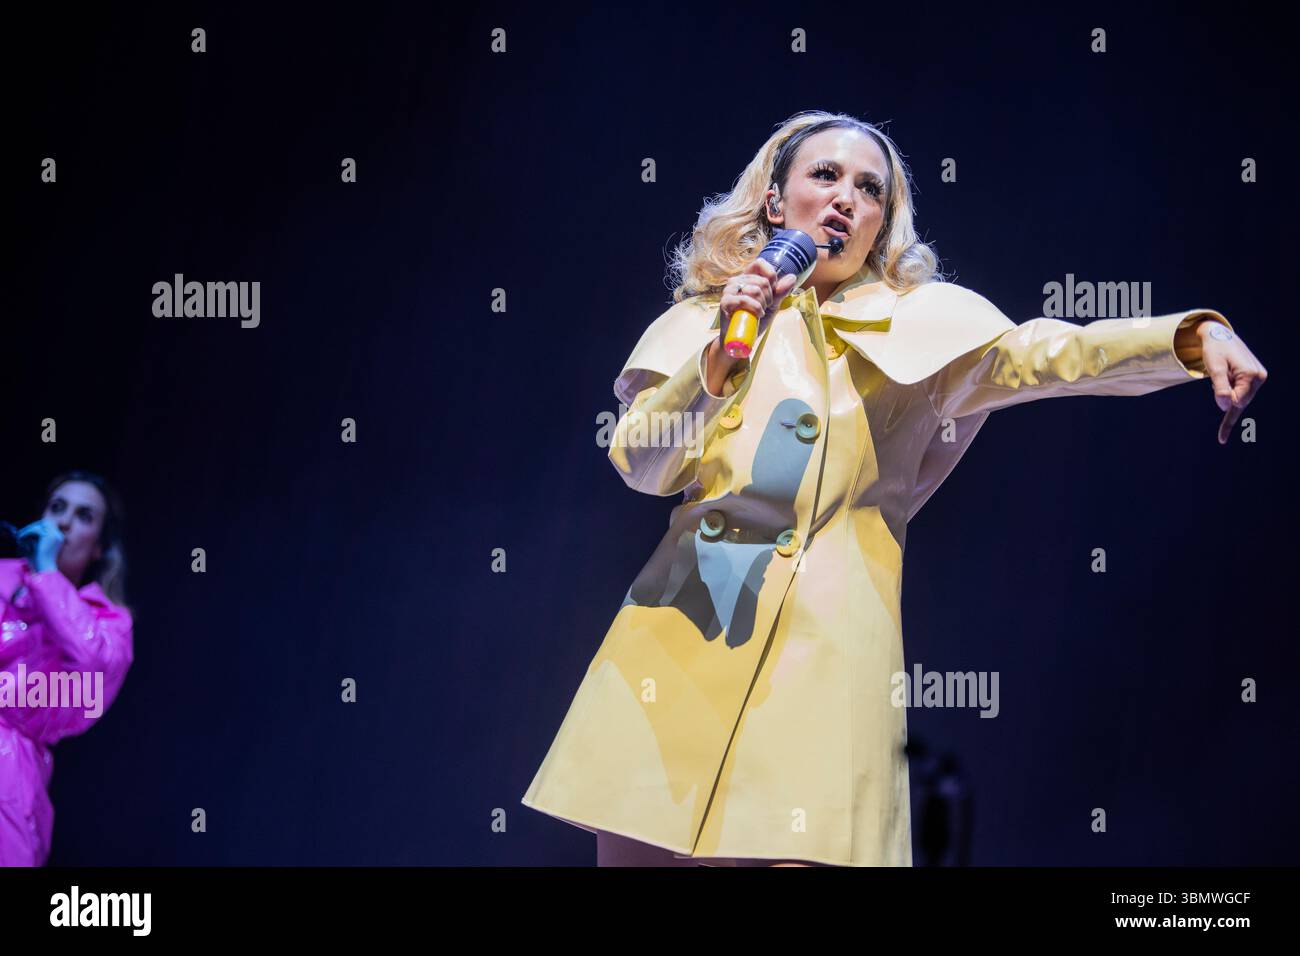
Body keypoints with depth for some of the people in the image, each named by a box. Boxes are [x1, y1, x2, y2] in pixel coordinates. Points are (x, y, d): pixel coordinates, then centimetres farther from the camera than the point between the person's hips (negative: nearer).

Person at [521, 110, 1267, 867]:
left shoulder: (917, 323, 11)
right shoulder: (704, 318, 15)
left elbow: (1039, 355, -4)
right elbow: (640, 464, 4)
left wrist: (1195, 336, -19)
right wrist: (716, 364, -12)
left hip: (825, 650, -2)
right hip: (676, 639, 2)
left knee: (803, 850, -15)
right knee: (636, 850, 0)